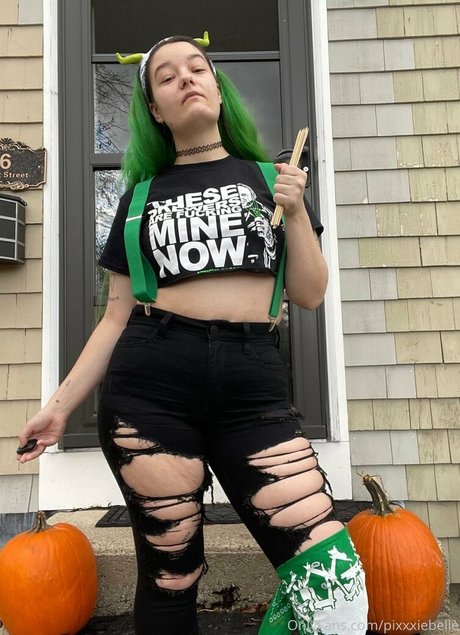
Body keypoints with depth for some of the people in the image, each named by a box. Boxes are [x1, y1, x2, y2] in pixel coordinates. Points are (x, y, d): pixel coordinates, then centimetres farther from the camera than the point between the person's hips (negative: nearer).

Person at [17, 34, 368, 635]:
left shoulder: (269, 176, 15)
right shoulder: (142, 194, 14)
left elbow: (310, 295, 11)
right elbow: (118, 317, 13)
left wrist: (295, 211, -2)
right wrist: (61, 403, 9)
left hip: (252, 384, 1)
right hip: (149, 387, 0)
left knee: (334, 577, -9)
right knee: (170, 576, 7)